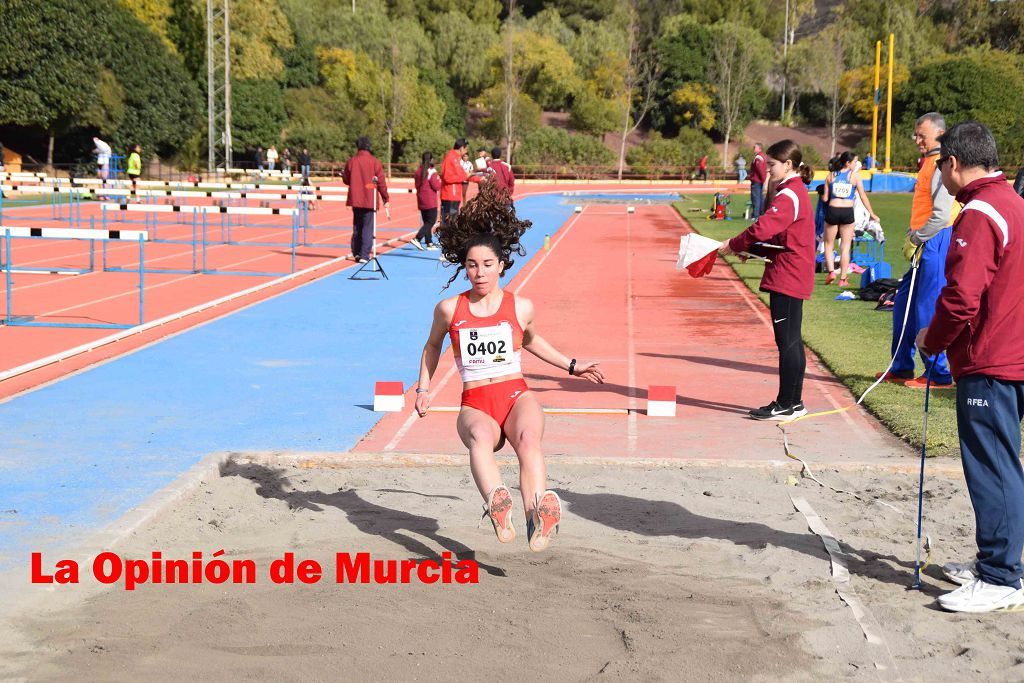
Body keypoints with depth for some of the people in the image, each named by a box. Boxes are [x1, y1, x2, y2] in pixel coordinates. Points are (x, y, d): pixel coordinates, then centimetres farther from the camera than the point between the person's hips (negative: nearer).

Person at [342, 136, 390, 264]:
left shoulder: (351, 161, 0)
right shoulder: (374, 162, -7)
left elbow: (347, 180, 9)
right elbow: (381, 182, -6)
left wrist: (342, 174, 32)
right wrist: (386, 198, 3)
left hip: (356, 199, 3)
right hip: (370, 200, -3)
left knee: (357, 226, 17)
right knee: (368, 228, -2)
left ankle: (356, 252, 17)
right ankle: (364, 255, -9)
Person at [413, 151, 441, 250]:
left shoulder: (418, 171, 7)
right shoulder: (431, 171, -14)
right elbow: (437, 187, -15)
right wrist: (439, 180, 2)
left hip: (421, 201, 7)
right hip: (430, 201, -7)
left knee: (426, 222, 13)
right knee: (431, 221, -4)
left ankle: (429, 243, 15)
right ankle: (417, 239, -18)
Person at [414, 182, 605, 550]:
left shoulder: (521, 307, 8)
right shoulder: (449, 309, 6)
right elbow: (433, 346, 25)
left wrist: (571, 366, 29)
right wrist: (423, 388, 19)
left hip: (517, 396, 0)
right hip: (475, 405, 0)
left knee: (528, 438, -36)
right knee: (479, 437, -38)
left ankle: (538, 519, -57)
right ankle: (497, 507, -65)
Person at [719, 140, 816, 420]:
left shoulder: (788, 196, -16)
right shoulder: (797, 192, 17)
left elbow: (763, 229, -25)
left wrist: (733, 245, -12)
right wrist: (751, 249, 10)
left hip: (787, 278, -10)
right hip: (795, 278, 10)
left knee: (787, 341, -6)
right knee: (792, 341, 13)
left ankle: (785, 405, -1)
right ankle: (794, 402, 20)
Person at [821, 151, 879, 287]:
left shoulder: (830, 175, 6)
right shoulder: (854, 175, 2)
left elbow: (825, 198, 4)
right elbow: (863, 197, 3)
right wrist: (872, 214, 10)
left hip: (832, 211, 1)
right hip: (847, 212, -1)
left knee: (829, 245, 15)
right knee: (845, 247, 7)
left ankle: (831, 271, -4)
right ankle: (843, 279, 7)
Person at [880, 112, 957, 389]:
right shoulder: (929, 161, 17)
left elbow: (941, 215, -21)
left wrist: (916, 241, -13)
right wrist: (912, 236, 13)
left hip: (936, 242, -10)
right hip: (926, 244, 10)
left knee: (927, 309, -6)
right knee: (903, 303, 14)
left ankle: (938, 374, 3)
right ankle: (901, 368, 23)